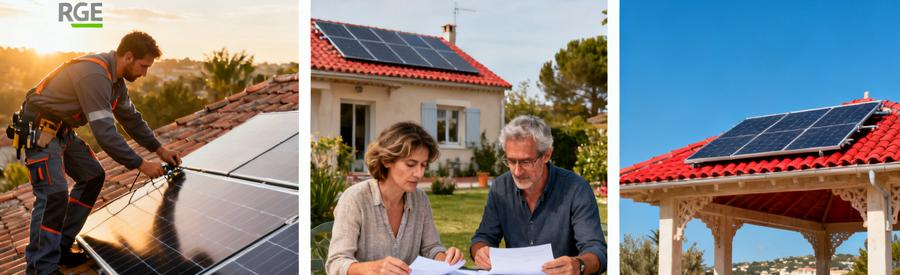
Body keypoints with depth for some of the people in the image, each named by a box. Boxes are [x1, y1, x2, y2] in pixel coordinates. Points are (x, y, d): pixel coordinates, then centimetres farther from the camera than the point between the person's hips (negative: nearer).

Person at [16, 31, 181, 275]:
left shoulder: (115, 78, 5)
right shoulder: (94, 75, -28)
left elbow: (131, 118, 18)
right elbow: (105, 134, -30)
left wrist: (159, 149, 15)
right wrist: (141, 165, -23)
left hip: (62, 131, 11)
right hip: (40, 130, -11)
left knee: (93, 177, 10)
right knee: (53, 194, -19)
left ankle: (61, 248, 13)